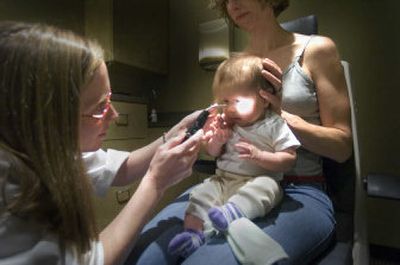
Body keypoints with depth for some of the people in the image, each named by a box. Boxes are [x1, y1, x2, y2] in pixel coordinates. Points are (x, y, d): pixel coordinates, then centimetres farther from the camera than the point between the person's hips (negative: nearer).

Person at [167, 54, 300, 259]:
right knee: (201, 194, -14)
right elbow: (213, 153, 15)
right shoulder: (227, 122, 9)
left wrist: (258, 155, -23)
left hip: (258, 180, -4)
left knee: (265, 186, -34)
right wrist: (217, 140, -9)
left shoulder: (274, 125, -5)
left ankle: (233, 211, -50)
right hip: (223, 179, 4)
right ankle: (193, 233, -17)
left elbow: (288, 159, -8)